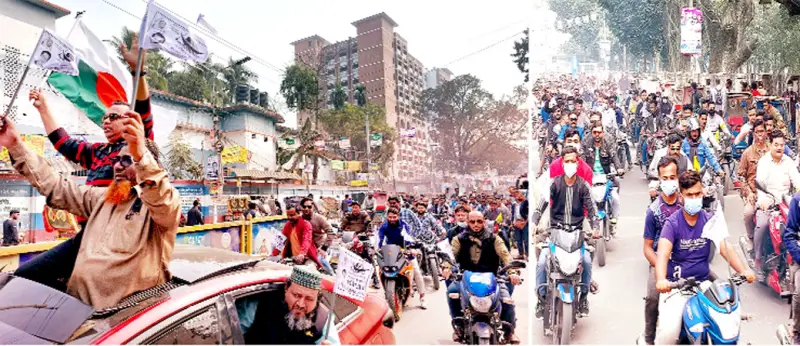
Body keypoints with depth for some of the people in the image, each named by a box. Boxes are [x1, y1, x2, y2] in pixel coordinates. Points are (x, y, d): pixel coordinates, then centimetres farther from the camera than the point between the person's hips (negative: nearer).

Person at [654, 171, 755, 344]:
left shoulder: (710, 220, 2)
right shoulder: (672, 222, -10)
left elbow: (725, 247, -8)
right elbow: (663, 253, -24)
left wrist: (743, 270, -26)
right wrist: (661, 279, -41)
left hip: (703, 283, 4)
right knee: (668, 331, -21)